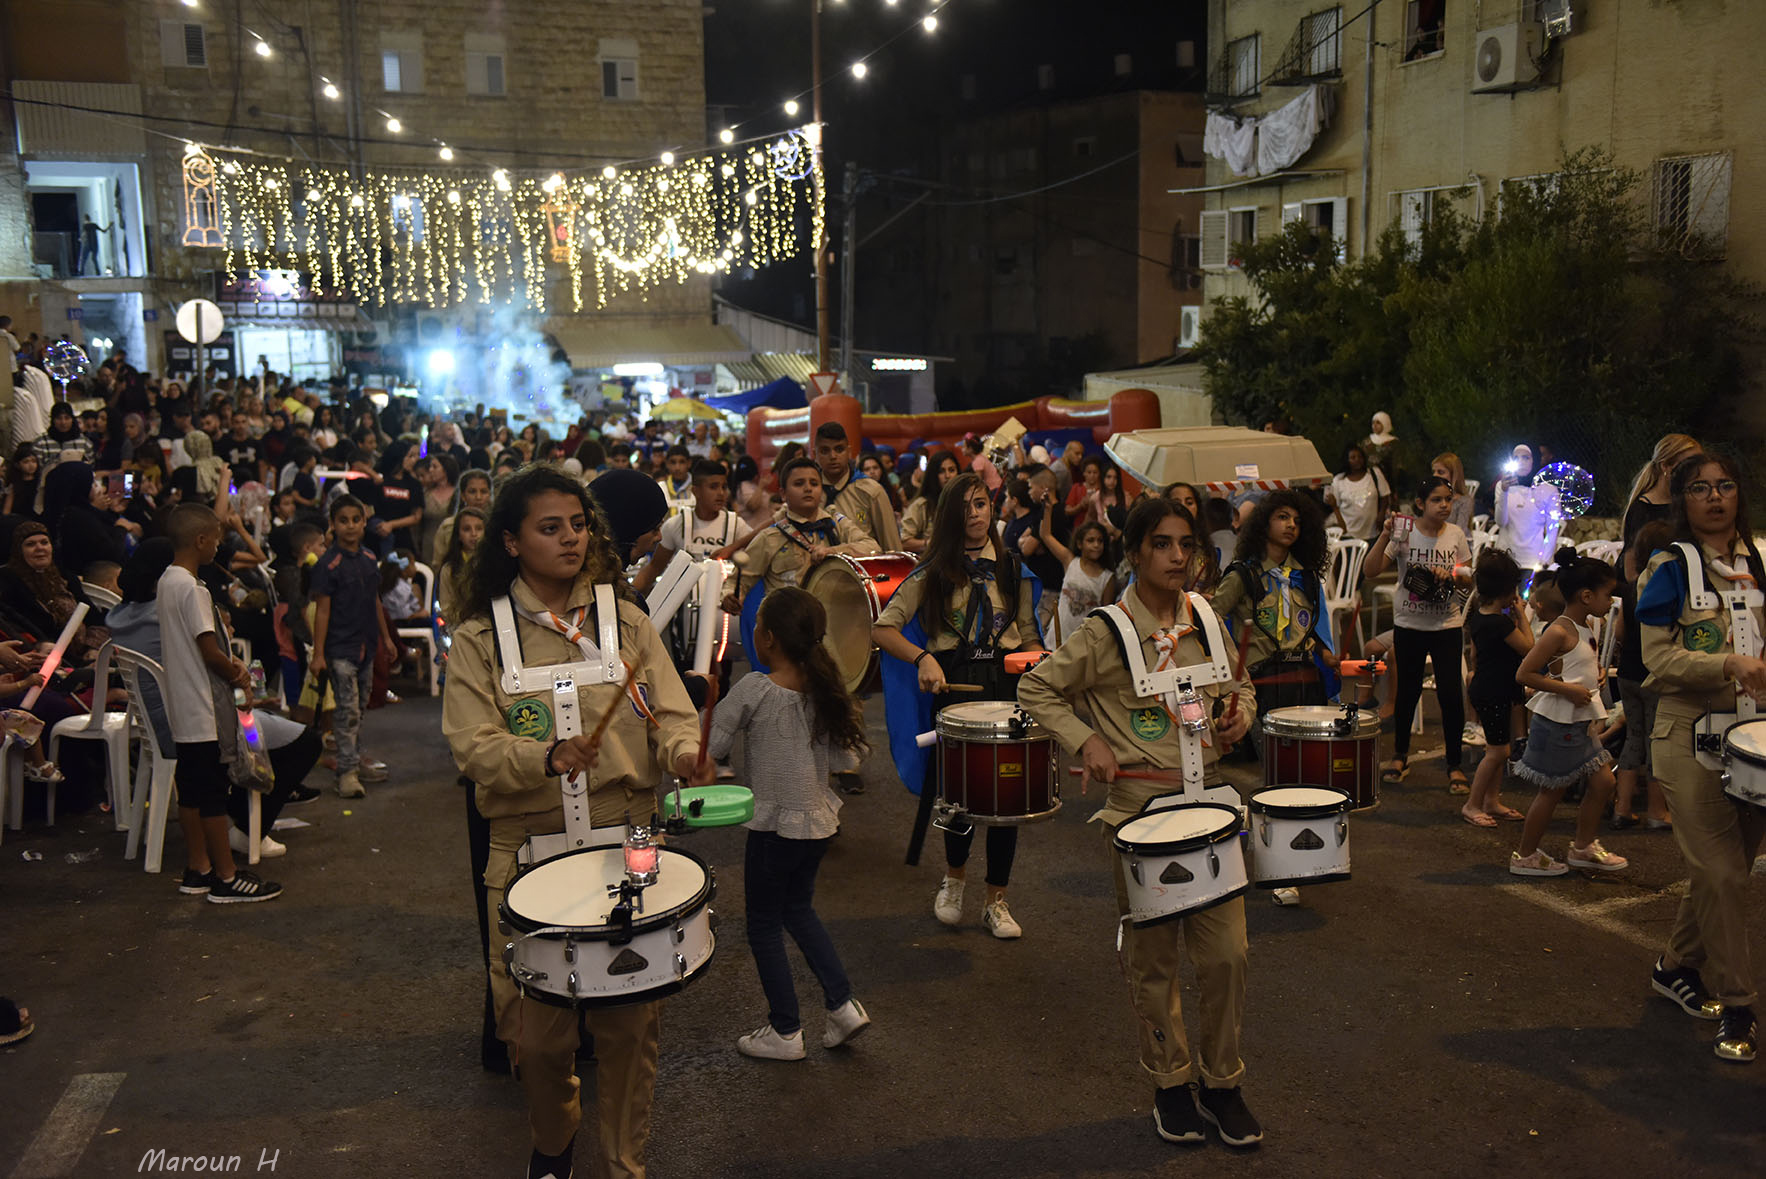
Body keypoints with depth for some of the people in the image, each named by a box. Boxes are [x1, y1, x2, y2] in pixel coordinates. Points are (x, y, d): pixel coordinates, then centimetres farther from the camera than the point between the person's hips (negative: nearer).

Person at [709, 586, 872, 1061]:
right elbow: (846, 742, 12)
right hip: (819, 821, 6)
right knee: (798, 910, 25)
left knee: (764, 924, 11)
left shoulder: (753, 689, -19)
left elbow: (708, 750, -15)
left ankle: (785, 1031, 20)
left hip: (774, 824, -6)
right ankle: (842, 1003, 20)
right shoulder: (824, 687, -1)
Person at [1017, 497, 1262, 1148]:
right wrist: (1086, 742, -14)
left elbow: (1240, 687, 18)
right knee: (1154, 959, 9)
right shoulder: (1106, 634, -11)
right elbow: (1036, 689, -3)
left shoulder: (1205, 623, 4)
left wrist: (1237, 715, -4)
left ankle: (1221, 1081, 26)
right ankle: (1171, 1082, 30)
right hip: (1137, 810, -4)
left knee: (1227, 953, 5)